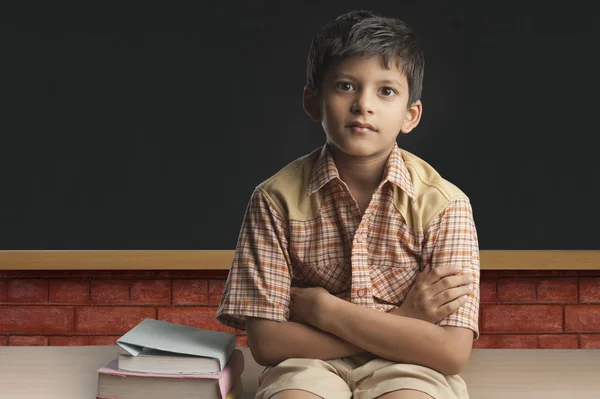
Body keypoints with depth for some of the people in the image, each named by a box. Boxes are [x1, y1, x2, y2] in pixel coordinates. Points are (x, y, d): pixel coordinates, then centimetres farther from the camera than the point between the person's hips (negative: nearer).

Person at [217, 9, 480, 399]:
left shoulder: (443, 203, -9)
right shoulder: (278, 199, -6)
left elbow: (452, 351, -14)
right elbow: (266, 341, -10)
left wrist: (324, 308, -16)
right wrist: (401, 321, -15)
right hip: (312, 364, 1)